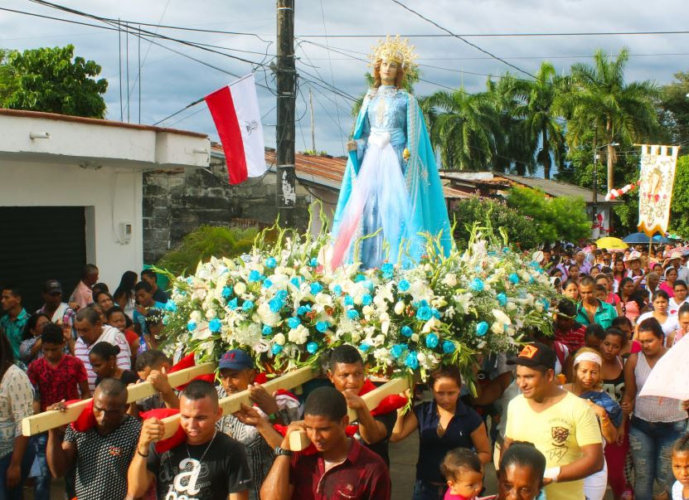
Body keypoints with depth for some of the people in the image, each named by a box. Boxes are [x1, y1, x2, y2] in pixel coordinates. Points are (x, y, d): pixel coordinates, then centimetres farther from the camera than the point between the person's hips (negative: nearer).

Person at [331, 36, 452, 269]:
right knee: (367, 206, -7)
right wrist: (356, 145, -3)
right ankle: (367, 263, -5)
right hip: (371, 159, 4)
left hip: (395, 160, -3)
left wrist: (408, 154, -14)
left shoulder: (406, 99, 4)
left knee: (395, 207, -12)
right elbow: (364, 133, 16)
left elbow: (413, 136, 2)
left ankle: (396, 262, -11)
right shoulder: (370, 98, 15)